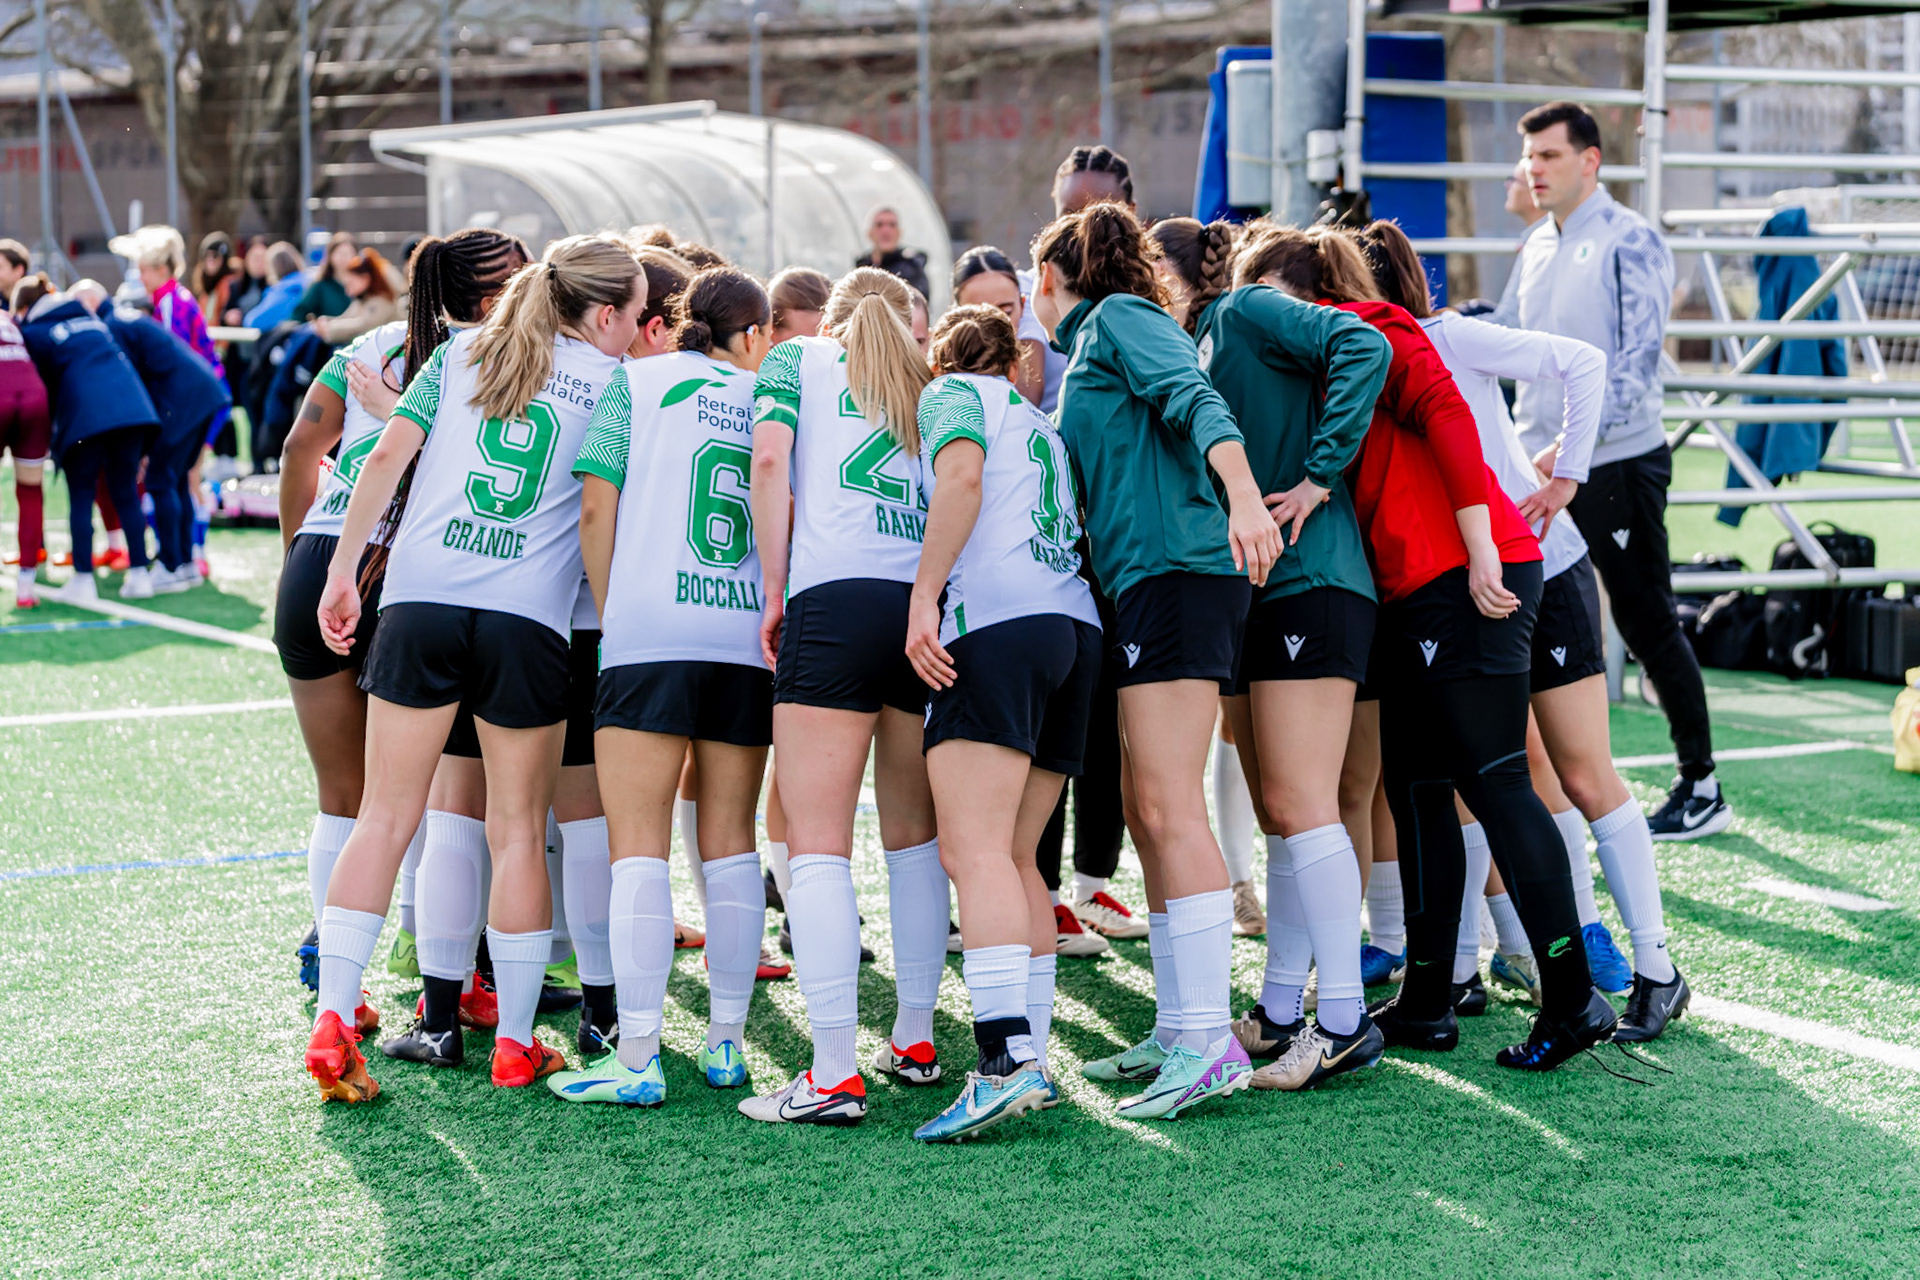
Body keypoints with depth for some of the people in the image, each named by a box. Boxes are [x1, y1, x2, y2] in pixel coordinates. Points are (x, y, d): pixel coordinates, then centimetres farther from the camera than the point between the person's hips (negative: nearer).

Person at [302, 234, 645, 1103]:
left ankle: (332, 1022, 0)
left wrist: (342, 573, 9)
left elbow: (389, 454, 8)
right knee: (518, 830, 9)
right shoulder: (615, 382, 9)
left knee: (385, 817, 6)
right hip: (527, 613, -2)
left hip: (419, 598, 2)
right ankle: (515, 1042, 14)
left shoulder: (463, 352, 15)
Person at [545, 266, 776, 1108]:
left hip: (650, 634, -3)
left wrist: (607, 613, 10)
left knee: (639, 844, -4)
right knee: (730, 841, 10)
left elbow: (597, 509, 2)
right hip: (749, 637, 3)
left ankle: (638, 1057, -10)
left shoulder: (636, 381, 9)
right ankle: (727, 1042, 13)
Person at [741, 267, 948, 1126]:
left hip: (834, 594, -4)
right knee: (915, 838, 17)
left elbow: (769, 459, 0)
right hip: (930, 601, 5)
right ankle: (915, 1041, 23)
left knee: (817, 844, -6)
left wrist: (774, 588, 2)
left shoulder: (798, 358, 16)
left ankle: (833, 1075, -13)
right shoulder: (929, 386, 27)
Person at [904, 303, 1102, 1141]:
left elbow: (962, 474, -9)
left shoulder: (951, 394, 11)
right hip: (1075, 626, 8)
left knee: (973, 850, -15)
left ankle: (1005, 1060, -28)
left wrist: (923, 596, -12)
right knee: (1013, 858, 10)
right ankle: (1032, 1059, 4)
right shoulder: (1042, 425, 31)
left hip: (995, 620, -8)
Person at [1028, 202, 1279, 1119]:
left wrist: (1244, 496, -33)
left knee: (1169, 807, -14)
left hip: (1177, 574, -10)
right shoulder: (1087, 357, 28)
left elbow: (1196, 399, -18)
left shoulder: (1118, 318, 0)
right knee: (1146, 810, 10)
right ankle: (1177, 1033, 14)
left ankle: (1211, 1042, -17)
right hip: (1142, 586, 10)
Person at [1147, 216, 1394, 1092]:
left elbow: (1363, 346, -19)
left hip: (1308, 583, -9)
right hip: (1247, 594, 9)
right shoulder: (1191, 353, 21)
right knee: (1276, 813, 10)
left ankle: (1344, 1021, -8)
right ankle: (1281, 1014, 15)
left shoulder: (1247, 313, -4)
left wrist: (1320, 476, -19)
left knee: (1300, 804, -11)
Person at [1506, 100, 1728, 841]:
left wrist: (1573, 443, -28)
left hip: (1618, 465, -7)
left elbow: (1636, 360, -18)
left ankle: (1703, 788, 11)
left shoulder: (1629, 241, -10)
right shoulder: (1537, 248, 14)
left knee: (1647, 627, -1)